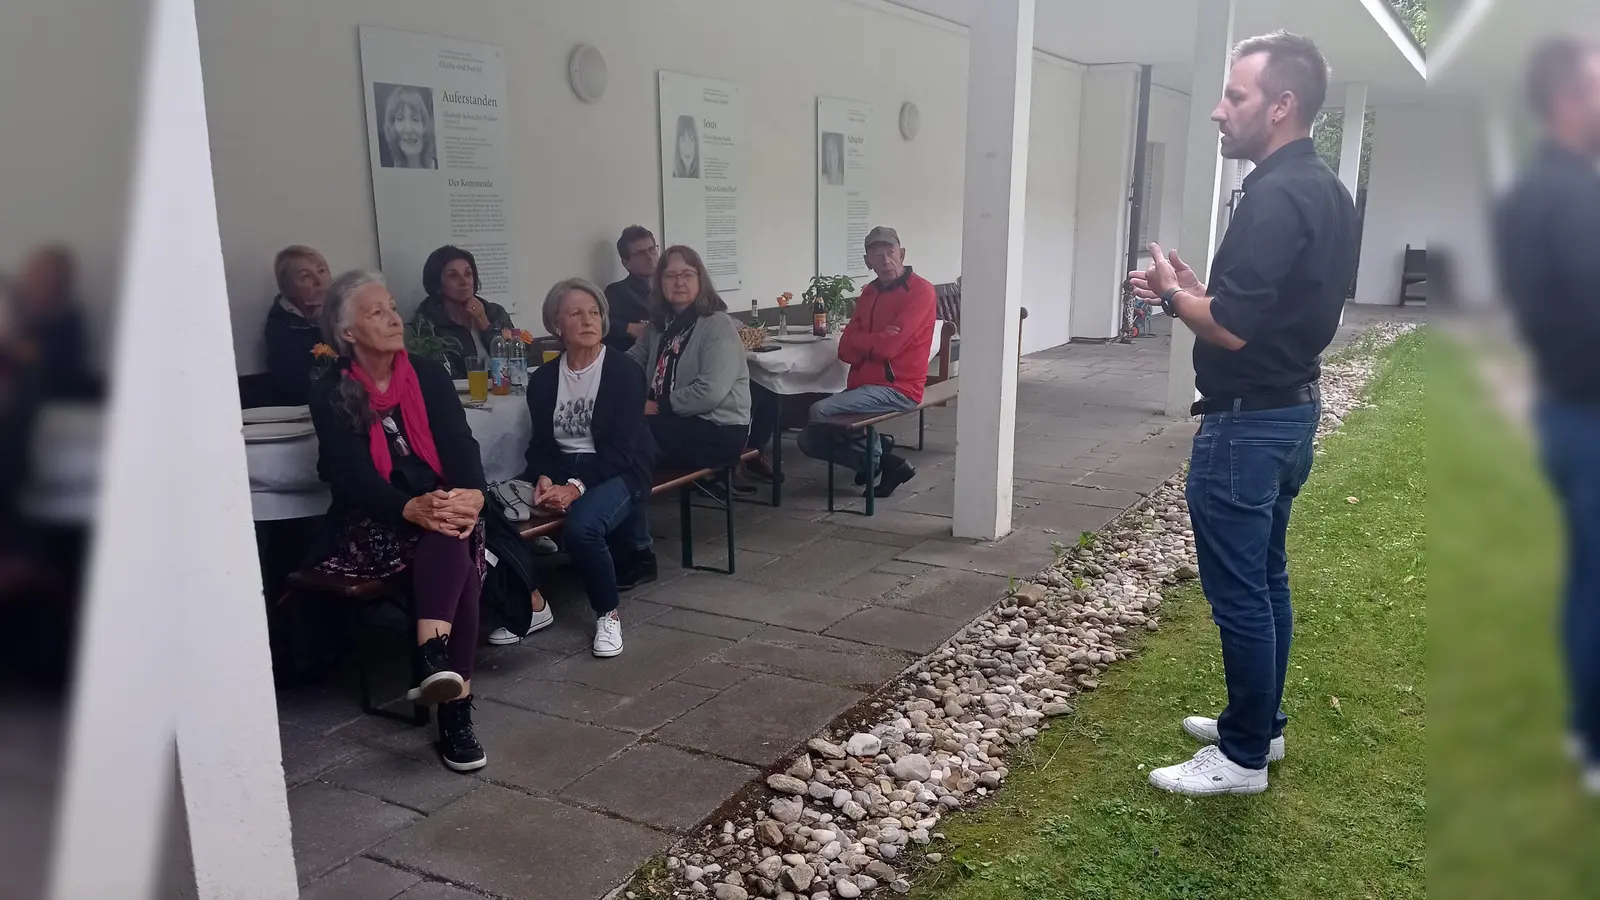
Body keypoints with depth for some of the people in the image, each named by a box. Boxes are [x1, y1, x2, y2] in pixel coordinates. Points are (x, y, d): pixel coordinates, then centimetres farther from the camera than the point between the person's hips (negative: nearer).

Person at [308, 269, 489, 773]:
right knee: (455, 557, -33)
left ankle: (432, 655, -46)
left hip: (441, 508, 3)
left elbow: (460, 444, -4)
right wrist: (411, 509, -33)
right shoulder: (330, 394, -1)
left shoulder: (429, 376, 9)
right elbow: (350, 475, -13)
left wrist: (472, 494, -28)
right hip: (372, 525, -3)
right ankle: (455, 704, -39)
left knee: (453, 542, -34)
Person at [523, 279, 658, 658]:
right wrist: (544, 479, -17)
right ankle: (529, 604, -2)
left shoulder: (624, 371, -6)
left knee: (581, 525, -34)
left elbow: (621, 449, -13)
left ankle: (608, 614, -10)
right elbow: (541, 444, 6)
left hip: (617, 472, -5)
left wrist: (577, 486, -26)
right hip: (562, 470, 5)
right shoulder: (543, 378, 8)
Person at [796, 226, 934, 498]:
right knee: (809, 441, 0)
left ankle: (875, 455, 0)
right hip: (863, 387, 8)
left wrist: (860, 340, -1)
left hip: (897, 388, -8)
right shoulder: (869, 293, 14)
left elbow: (888, 347, -19)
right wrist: (875, 342, -16)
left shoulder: (920, 291, -10)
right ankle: (878, 457, 11)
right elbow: (846, 351, 3)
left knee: (820, 412, -22)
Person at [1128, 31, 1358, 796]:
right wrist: (1197, 289, 9)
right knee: (1265, 579, 19)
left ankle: (1244, 756, 13)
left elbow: (1232, 328, -26)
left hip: (1246, 423, -10)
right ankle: (1260, 723, 32)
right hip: (1291, 409, 11)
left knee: (1238, 591, 0)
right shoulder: (1325, 191, 11)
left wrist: (1173, 295, -8)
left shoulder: (1274, 197, -21)